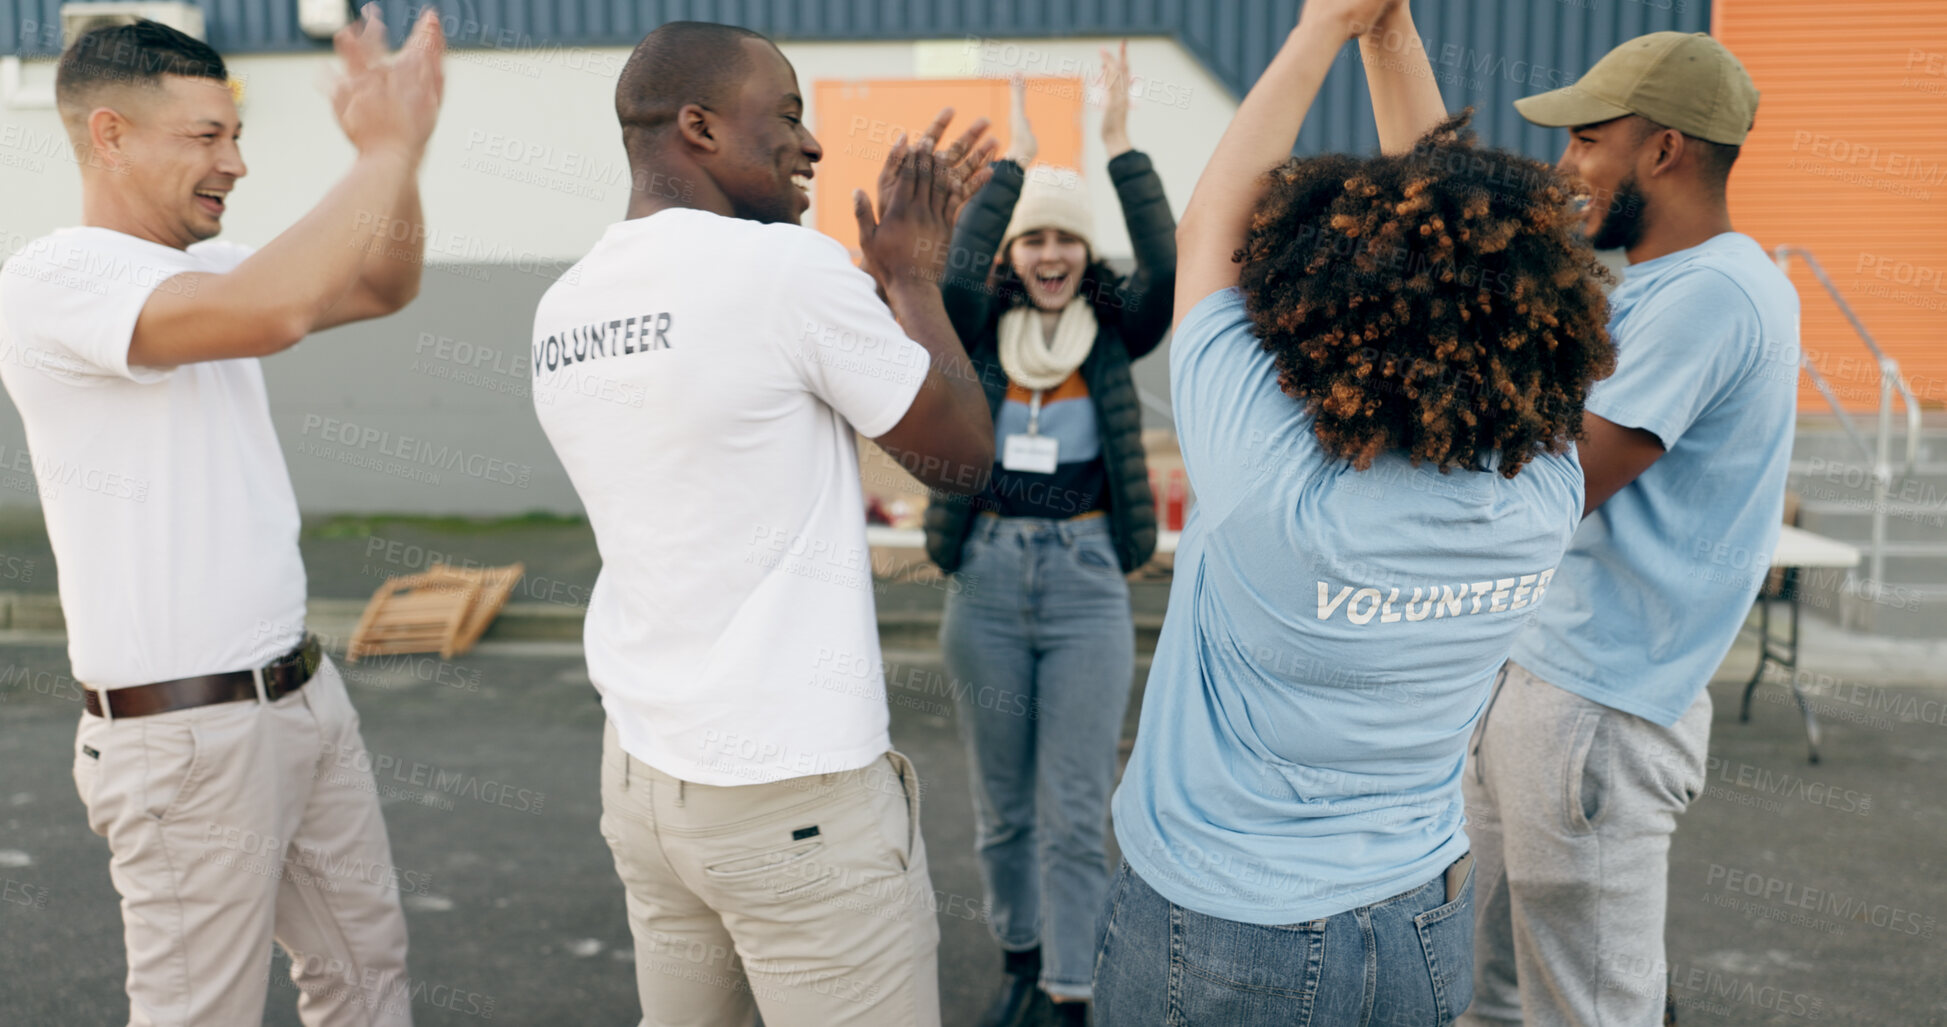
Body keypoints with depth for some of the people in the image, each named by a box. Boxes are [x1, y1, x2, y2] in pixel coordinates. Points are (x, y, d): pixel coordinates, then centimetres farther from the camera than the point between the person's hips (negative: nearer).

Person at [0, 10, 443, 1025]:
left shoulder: (210, 267, 9)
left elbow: (385, 287, 13)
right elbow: (271, 312, -34)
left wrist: (394, 149, -5)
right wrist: (388, 150, -24)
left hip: (301, 689, 8)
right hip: (187, 732, -8)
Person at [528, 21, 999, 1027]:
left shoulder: (563, 310, 6)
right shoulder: (787, 264, -16)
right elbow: (964, 456, -5)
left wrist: (888, 270, 21)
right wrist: (914, 273, 6)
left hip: (640, 770, 8)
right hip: (798, 794, -7)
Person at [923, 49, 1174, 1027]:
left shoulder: (1113, 335, 1)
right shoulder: (981, 334, 2)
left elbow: (1167, 270, -17)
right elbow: (952, 276, -19)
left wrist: (1119, 145, -17)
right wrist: (1012, 160, -17)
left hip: (1087, 580, -1)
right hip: (988, 578, 2)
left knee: (1076, 809, 3)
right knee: (1002, 802, 15)